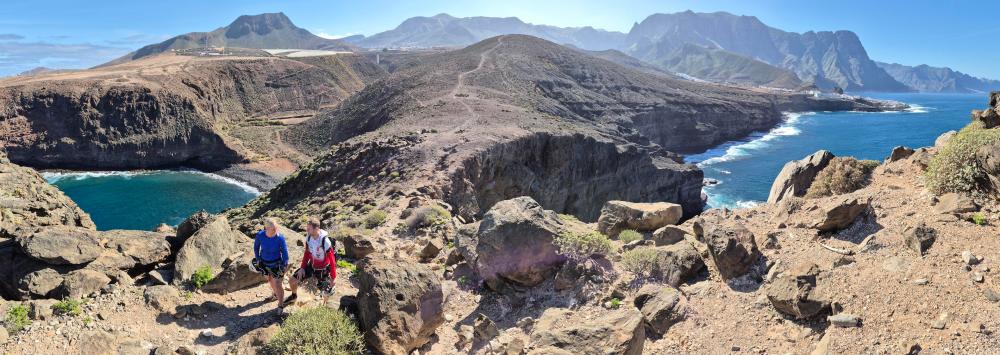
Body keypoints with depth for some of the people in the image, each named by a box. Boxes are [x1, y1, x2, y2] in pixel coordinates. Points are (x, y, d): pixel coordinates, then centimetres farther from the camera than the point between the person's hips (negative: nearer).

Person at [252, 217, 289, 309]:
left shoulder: (280, 238, -27)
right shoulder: (260, 235, -21)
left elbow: (284, 252, -14)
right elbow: (256, 247, 0)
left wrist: (285, 265, -10)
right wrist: (257, 259, 4)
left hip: (276, 263, -3)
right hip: (264, 262, 4)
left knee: (277, 284, -3)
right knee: (270, 280, 26)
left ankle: (280, 305, 13)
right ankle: (275, 294, 55)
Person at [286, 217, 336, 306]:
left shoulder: (325, 242, -32)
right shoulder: (308, 237, -13)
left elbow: (332, 260, -23)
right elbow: (307, 253, 4)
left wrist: (332, 278, -17)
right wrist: (302, 267, 1)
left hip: (323, 270, -5)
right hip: (311, 266, 5)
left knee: (325, 295, 0)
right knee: (292, 280, 6)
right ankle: (294, 296, 37)